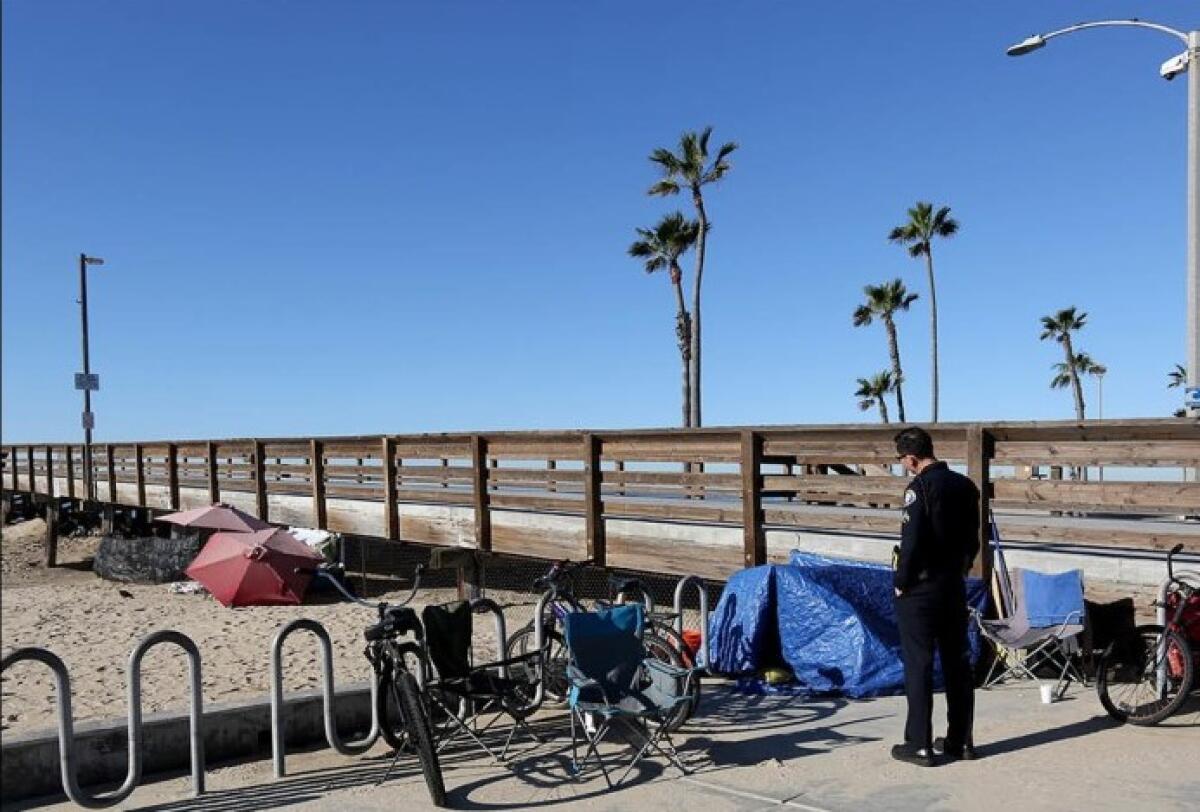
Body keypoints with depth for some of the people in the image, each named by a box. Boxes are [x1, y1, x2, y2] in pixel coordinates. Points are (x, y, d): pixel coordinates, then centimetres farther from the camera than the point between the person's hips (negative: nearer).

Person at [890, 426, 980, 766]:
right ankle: (960, 740, 22)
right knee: (957, 663, 13)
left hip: (920, 589, -7)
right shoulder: (965, 485, 6)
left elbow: (912, 542, -20)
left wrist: (900, 581, -9)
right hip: (955, 585, 7)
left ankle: (919, 745, 5)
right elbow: (973, 538, 12)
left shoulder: (919, 488, -17)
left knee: (918, 666, 0)